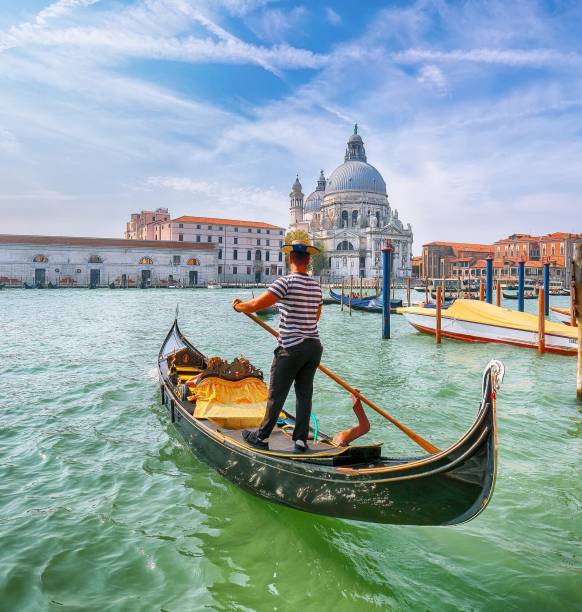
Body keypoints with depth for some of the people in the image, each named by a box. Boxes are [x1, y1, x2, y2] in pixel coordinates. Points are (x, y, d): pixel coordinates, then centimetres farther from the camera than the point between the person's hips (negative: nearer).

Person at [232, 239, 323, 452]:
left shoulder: (286, 281, -14)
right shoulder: (316, 286, 8)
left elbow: (257, 304, -19)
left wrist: (238, 305, 1)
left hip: (291, 349, -6)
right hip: (314, 346, 6)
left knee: (276, 395, 5)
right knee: (304, 394, 13)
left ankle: (261, 437, 18)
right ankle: (301, 439, 18)